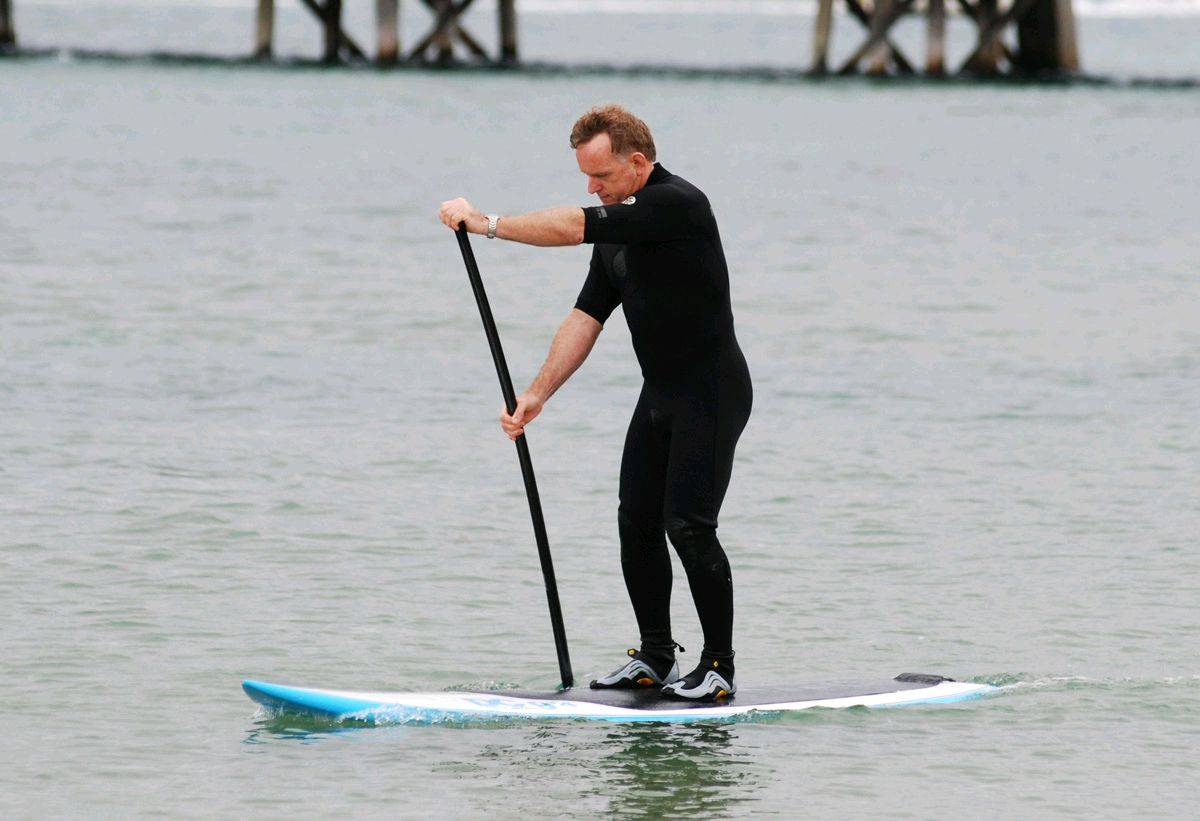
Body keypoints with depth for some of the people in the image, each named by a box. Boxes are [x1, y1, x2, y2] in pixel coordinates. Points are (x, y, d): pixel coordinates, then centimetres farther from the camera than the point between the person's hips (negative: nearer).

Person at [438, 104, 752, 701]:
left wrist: (486, 223, -16)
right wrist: (536, 396, 3)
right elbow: (586, 318, 10)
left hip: (712, 394, -9)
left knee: (688, 524, -12)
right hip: (660, 394, 9)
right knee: (637, 522, 6)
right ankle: (655, 657, 17)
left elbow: (570, 228, -24)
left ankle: (720, 668, -5)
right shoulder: (618, 226, 10)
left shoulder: (676, 204, -19)